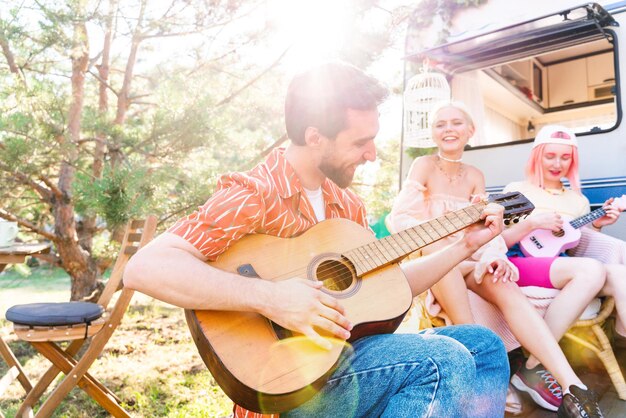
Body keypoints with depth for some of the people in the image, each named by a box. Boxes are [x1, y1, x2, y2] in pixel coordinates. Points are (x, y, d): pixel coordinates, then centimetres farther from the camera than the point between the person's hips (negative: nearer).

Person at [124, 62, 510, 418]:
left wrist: (465, 246, 9)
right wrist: (268, 297, -34)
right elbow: (143, 269, -25)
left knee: (485, 345, 1)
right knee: (445, 361, -23)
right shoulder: (253, 195, -16)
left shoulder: (345, 204, 9)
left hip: (345, 345, 8)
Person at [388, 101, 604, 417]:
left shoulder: (475, 176, 12)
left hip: (465, 262, 4)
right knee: (438, 245, -40)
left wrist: (494, 257, -22)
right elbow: (400, 217, -15)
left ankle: (570, 385, -36)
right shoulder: (423, 166, -3)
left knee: (505, 285, -28)